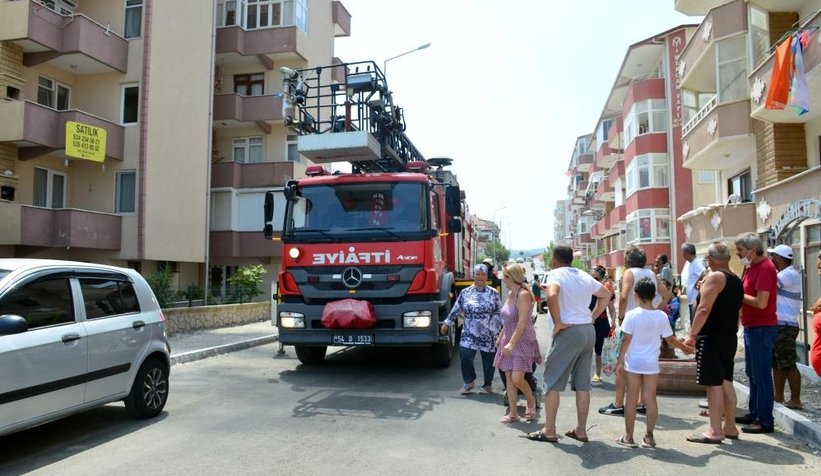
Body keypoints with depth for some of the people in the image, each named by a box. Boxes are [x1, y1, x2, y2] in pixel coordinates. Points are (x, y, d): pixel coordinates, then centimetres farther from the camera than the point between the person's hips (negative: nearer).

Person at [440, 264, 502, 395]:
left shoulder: (493, 293, 3)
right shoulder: (465, 292, 4)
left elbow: (500, 312, 6)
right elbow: (456, 309, 9)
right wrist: (447, 323, 9)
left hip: (489, 335, 0)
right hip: (470, 334, 0)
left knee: (488, 360, 6)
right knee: (465, 355, -13)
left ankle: (488, 384, 27)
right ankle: (469, 382, 9)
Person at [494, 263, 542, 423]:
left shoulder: (523, 294, -18)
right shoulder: (510, 293, 8)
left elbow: (522, 321, -24)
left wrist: (512, 343, -28)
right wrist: (501, 337, 19)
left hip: (522, 341, -8)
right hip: (509, 340, 8)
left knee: (517, 378, -13)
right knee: (508, 377, 7)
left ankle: (531, 401, 16)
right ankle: (513, 413, 15)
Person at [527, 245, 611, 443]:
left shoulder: (556, 274, -8)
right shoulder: (584, 276, 13)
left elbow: (552, 295, -28)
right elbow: (606, 295, 25)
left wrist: (557, 322, -18)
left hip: (569, 331, -7)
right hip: (589, 330, 7)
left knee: (552, 381, 2)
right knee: (583, 383, 12)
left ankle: (549, 431, 5)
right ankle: (581, 430, 18)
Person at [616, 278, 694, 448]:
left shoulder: (631, 315, -10)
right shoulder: (661, 316, -3)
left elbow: (626, 341, -10)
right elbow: (670, 340, 4)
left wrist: (620, 361, -2)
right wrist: (685, 348, 22)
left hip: (633, 363, -2)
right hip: (651, 364, 2)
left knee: (632, 398, 4)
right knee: (650, 399, 9)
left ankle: (628, 437, 10)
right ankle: (649, 436, 14)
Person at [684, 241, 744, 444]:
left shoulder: (714, 277, -13)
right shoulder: (737, 281, 14)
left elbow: (704, 309, -20)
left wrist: (692, 335, -16)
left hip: (712, 338, -9)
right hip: (730, 337, 9)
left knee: (714, 385, -5)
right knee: (726, 382, 15)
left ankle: (715, 431, -1)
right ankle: (730, 427, 22)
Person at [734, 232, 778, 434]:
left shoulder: (765, 268, -17)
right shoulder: (751, 267, 14)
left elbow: (761, 302, -24)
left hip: (762, 328, -10)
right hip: (751, 327, 10)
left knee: (761, 375, -4)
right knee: (752, 373, 16)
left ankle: (765, 421, 4)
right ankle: (754, 414, 26)